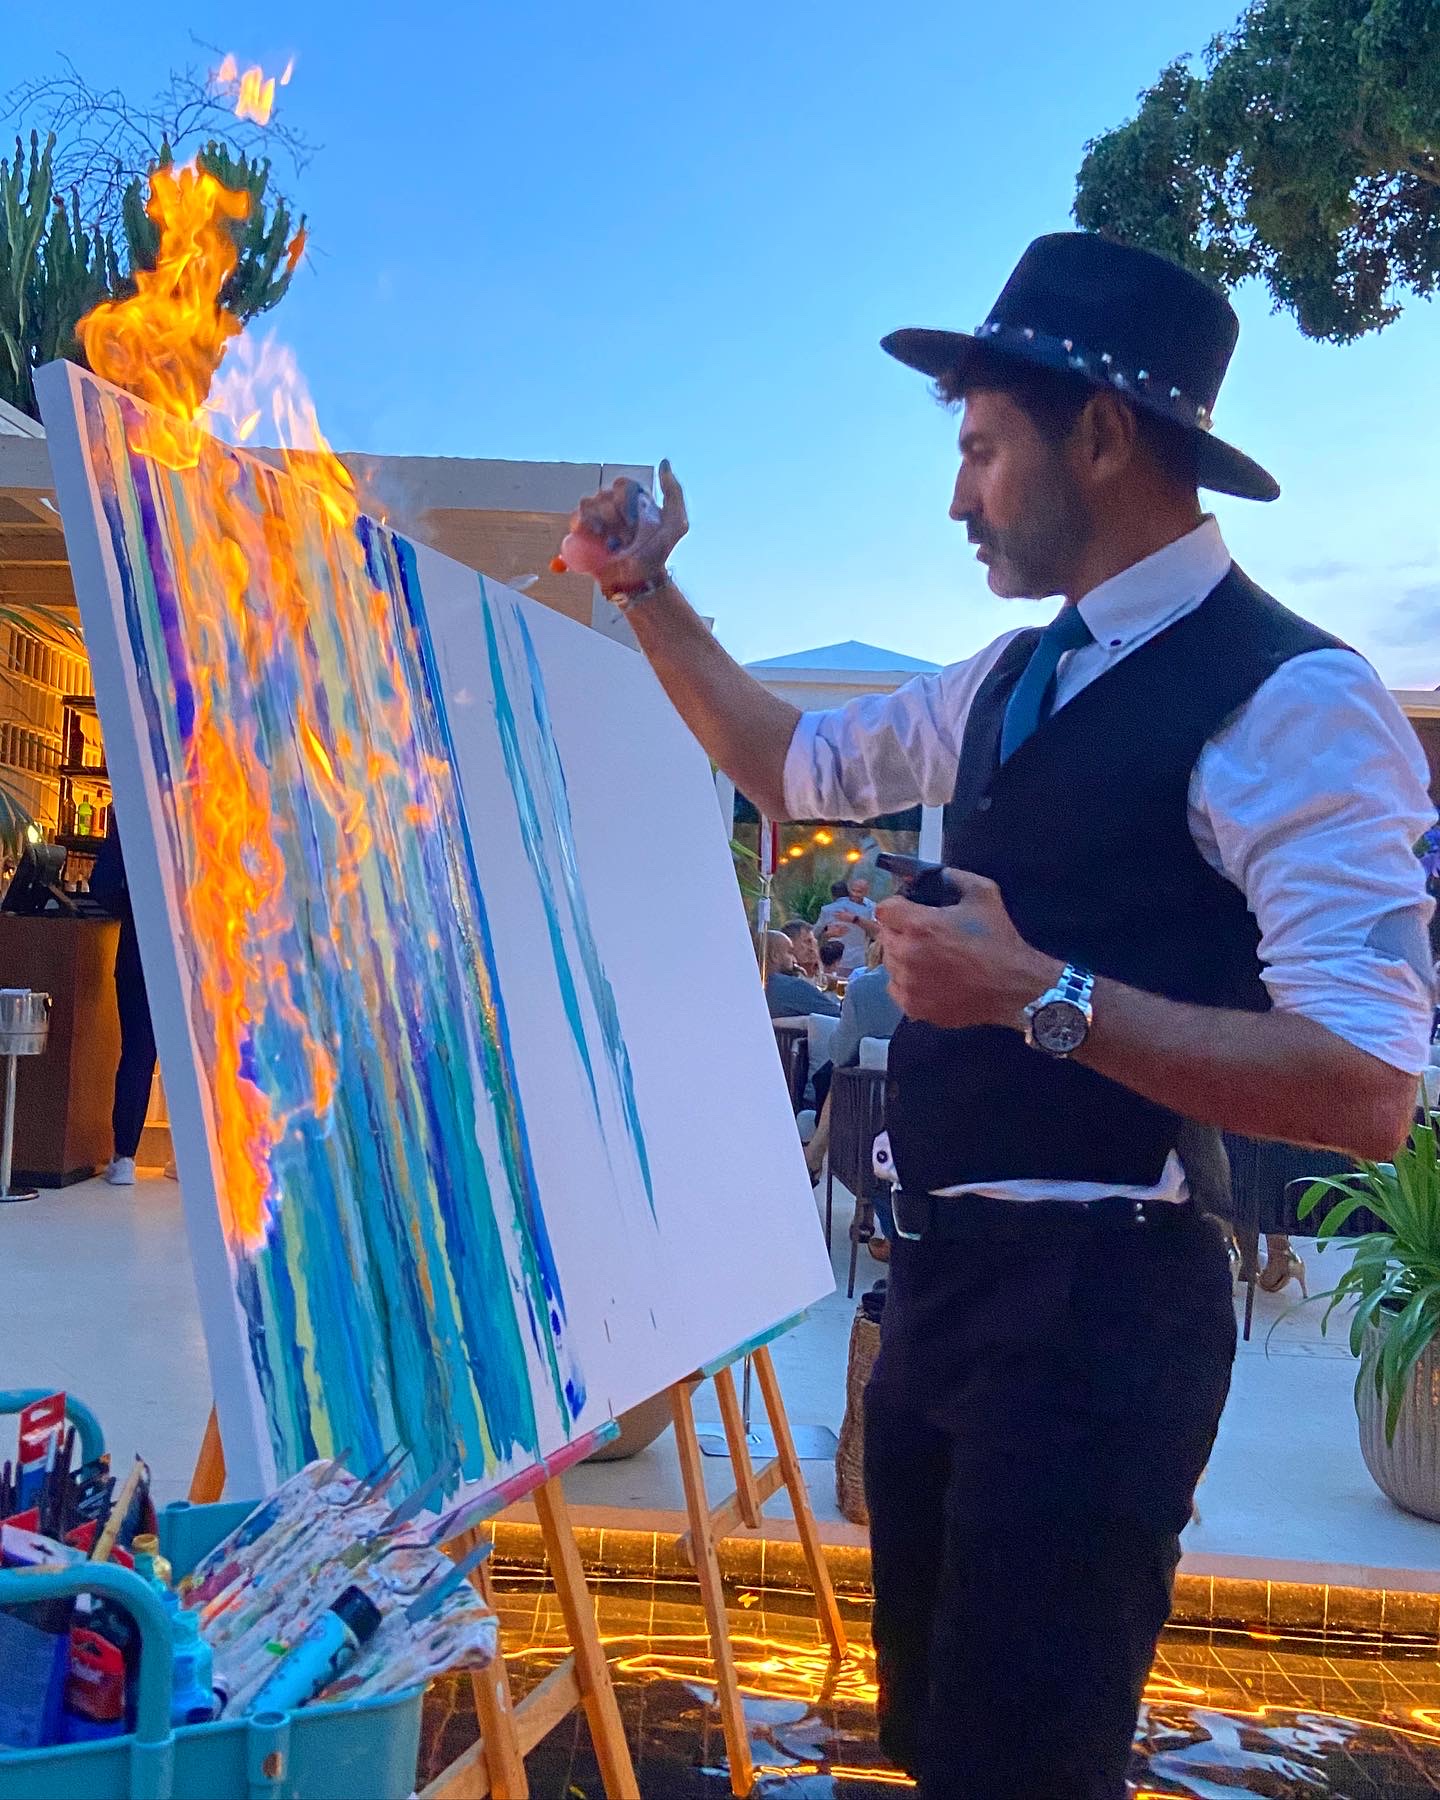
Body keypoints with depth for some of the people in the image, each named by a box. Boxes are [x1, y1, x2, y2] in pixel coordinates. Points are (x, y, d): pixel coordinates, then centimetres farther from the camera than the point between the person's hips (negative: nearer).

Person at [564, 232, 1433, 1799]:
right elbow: (791, 765, 26)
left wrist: (1042, 994, -26)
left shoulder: (1290, 702, -16)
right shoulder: (1016, 680, 12)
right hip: (943, 1269, 9)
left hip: (1098, 1300, -8)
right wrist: (646, 591, 18)